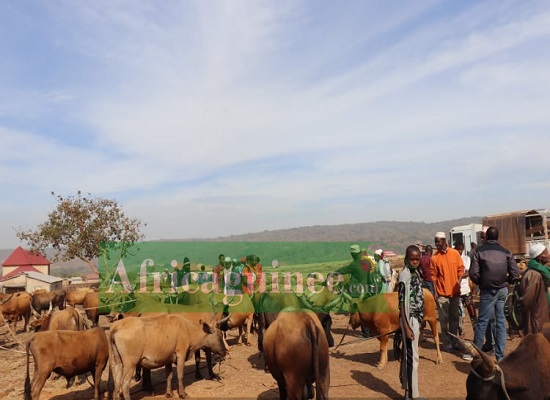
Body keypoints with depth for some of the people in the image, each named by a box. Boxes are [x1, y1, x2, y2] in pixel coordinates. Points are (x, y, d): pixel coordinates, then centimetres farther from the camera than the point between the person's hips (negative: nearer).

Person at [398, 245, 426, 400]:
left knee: (407, 354, 19)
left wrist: (418, 322, 15)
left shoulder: (416, 273, 7)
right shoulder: (404, 276, -19)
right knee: (412, 357, 0)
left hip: (416, 318, 8)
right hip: (409, 319, -8)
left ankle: (406, 385, 32)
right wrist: (406, 327, -20)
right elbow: (402, 303, -20)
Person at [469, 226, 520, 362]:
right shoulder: (505, 252, 1)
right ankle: (500, 355, 14)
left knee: (482, 321, 5)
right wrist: (505, 282, 13)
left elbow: (473, 273, -11)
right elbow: (515, 273, -4)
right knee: (501, 321, 9)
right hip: (503, 290, 3)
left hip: (487, 290, -3)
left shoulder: (480, 250, -7)